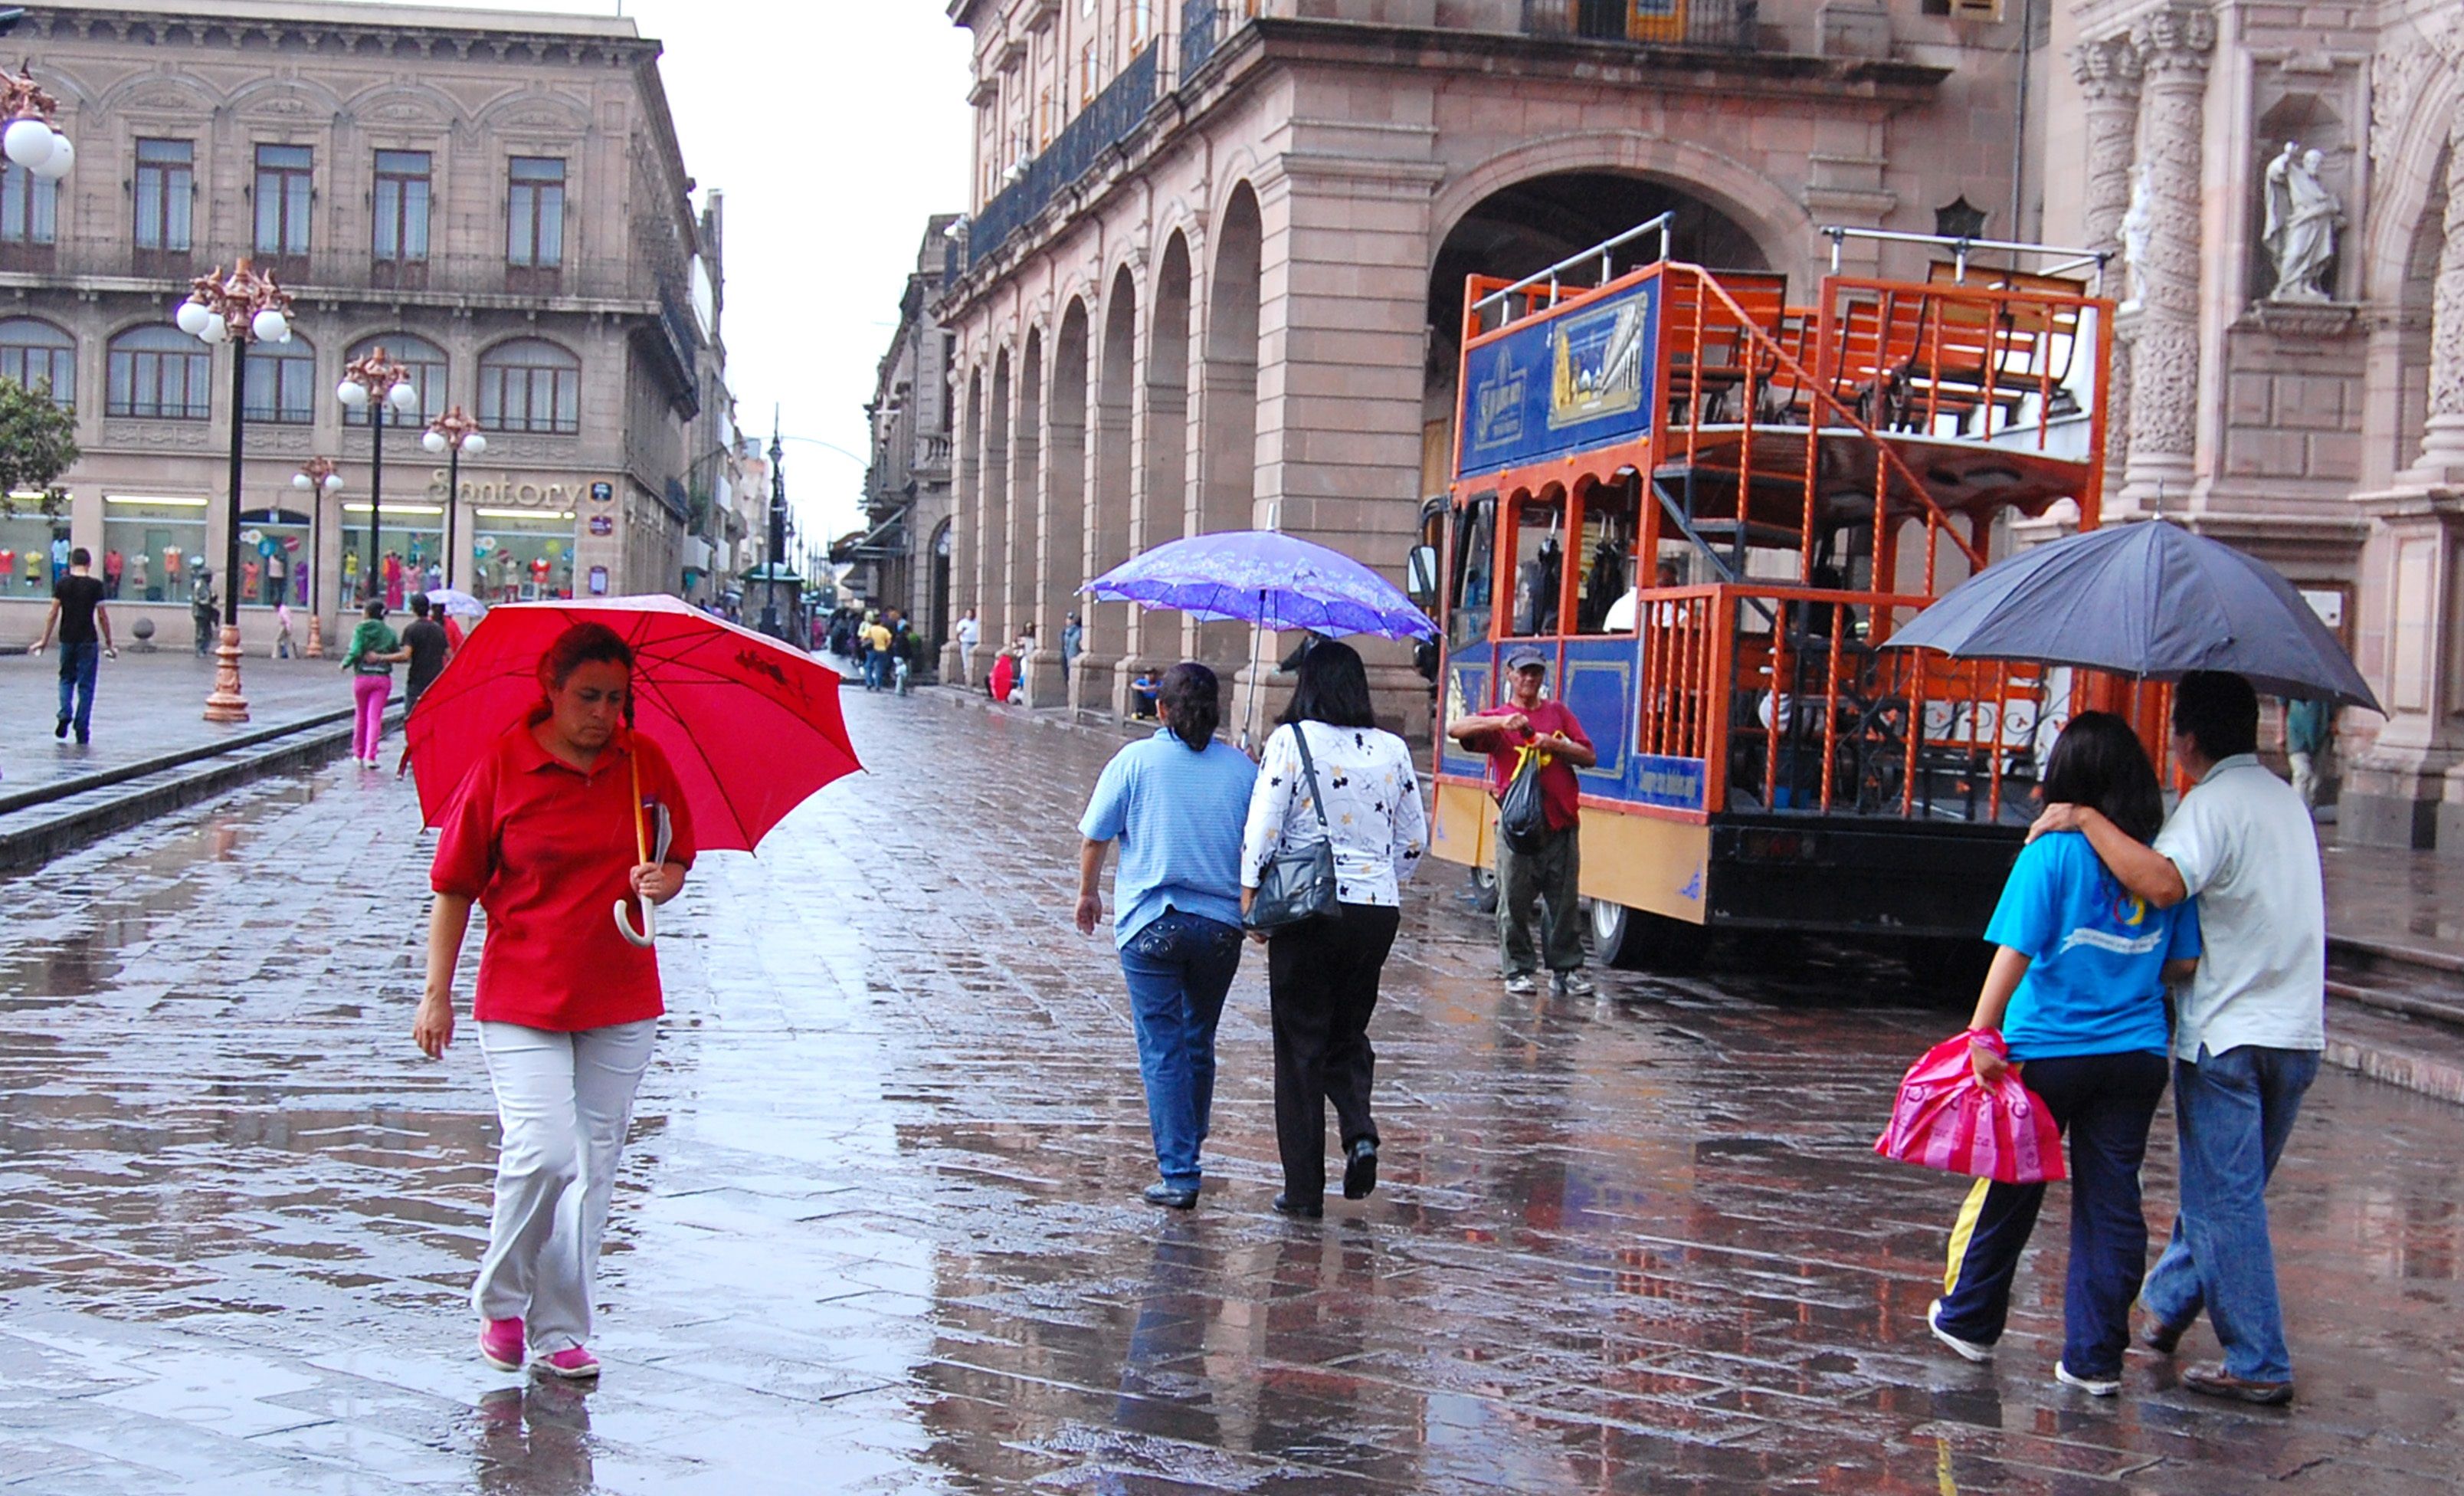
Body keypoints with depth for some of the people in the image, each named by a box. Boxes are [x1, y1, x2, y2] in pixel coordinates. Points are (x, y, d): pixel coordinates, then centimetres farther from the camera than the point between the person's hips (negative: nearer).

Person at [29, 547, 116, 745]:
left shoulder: (61, 584, 0)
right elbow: (102, 616, -4)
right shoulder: (95, 585, -5)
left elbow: (53, 614, -1)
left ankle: (65, 714, -3)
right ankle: (82, 730, 4)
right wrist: (109, 643, 4)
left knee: (66, 678, 20)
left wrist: (45, 640, 7)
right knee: (86, 685, 4)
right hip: (88, 640, -2)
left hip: (67, 639, 2)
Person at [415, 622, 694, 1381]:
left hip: (621, 1003, 3)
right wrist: (437, 993, 0)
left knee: (593, 1167, 7)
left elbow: (678, 858, 15)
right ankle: (502, 1304, 12)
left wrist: (664, 881, -10)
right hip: (521, 998, -3)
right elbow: (455, 886, 0)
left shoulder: (646, 764, 3)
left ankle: (561, 1332, 19)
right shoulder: (501, 767, -5)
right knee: (541, 1153, -14)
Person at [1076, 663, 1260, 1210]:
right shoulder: (1242, 768, 2)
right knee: (1199, 1041, 18)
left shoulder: (1136, 760, -4)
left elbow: (1095, 837, 0)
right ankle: (1187, 1149, 31)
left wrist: (1088, 893, 16)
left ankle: (1179, 1174, -4)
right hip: (1220, 923, 3)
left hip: (1151, 923, -3)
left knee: (1163, 1048, 0)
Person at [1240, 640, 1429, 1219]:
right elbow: (1414, 841, 10)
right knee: (1348, 1035, 20)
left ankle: (1304, 1190, 6)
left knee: (1301, 1044, 5)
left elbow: (1263, 827, -10)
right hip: (1377, 910, 4)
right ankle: (1360, 1130, -6)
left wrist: (1250, 896, -2)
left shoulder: (1291, 741, -7)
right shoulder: (1393, 750, 6)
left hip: (1308, 910, -4)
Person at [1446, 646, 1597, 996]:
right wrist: (1501, 722, -21)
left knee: (1564, 902, 5)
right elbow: (1454, 729, -10)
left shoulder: (1558, 714, 14)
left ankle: (1568, 968, 14)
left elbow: (1589, 757, 8)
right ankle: (1518, 970, 10)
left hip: (1561, 825, 2)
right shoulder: (1498, 720, 7)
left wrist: (1554, 745, -10)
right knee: (1514, 902, 0)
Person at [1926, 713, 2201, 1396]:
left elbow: (2016, 951, -15)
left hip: (2047, 1051, -3)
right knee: (2112, 1200, 7)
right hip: (2136, 1053, 3)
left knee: (2008, 1188, 12)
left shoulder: (2054, 852, -11)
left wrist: (1982, 1034, -13)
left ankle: (1969, 1320, 27)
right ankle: (2094, 1358, 9)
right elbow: (2184, 962, 6)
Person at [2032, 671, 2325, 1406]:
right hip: (2298, 1033, 8)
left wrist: (2087, 820, -22)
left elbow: (2162, 883, -32)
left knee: (2225, 1202, -2)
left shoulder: (2212, 803, -13)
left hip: (2228, 1034, -8)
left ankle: (2259, 1366, -1)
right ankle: (2164, 1308, 34)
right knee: (2227, 1190, 19)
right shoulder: (2287, 799, 14)